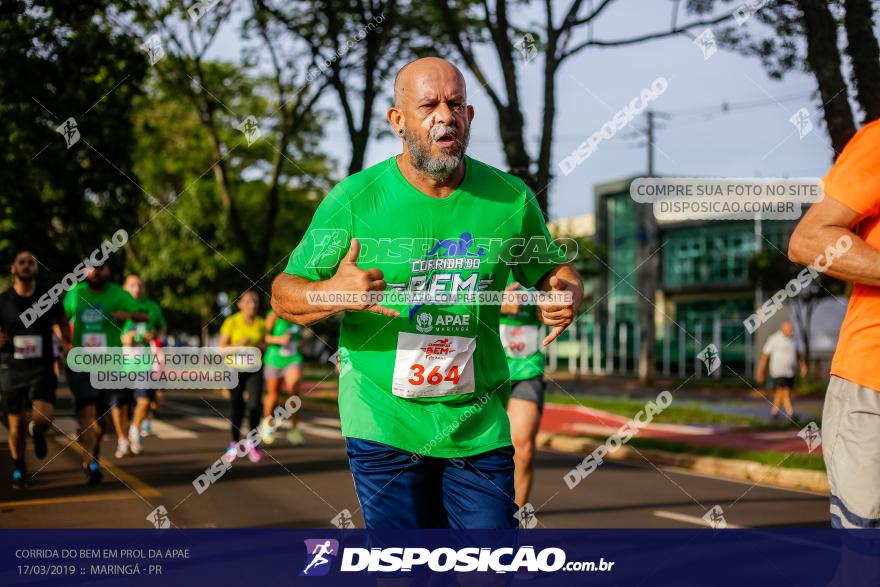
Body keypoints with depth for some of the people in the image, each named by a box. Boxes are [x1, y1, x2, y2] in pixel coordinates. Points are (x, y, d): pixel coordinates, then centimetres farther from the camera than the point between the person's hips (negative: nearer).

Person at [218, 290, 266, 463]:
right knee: (237, 407, 3)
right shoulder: (231, 322, -7)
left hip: (255, 369, 2)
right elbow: (222, 347, -6)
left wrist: (261, 346, -9)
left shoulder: (261, 323, 2)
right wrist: (238, 345, -23)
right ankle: (234, 443, 21)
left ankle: (252, 442, 4)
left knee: (254, 405, -12)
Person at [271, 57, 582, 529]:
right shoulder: (353, 200, -6)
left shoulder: (509, 198, 0)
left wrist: (566, 293, -9)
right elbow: (283, 295, -3)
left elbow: (552, 269, 16)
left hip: (479, 430, 2)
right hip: (384, 428, -1)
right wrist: (332, 292, -25)